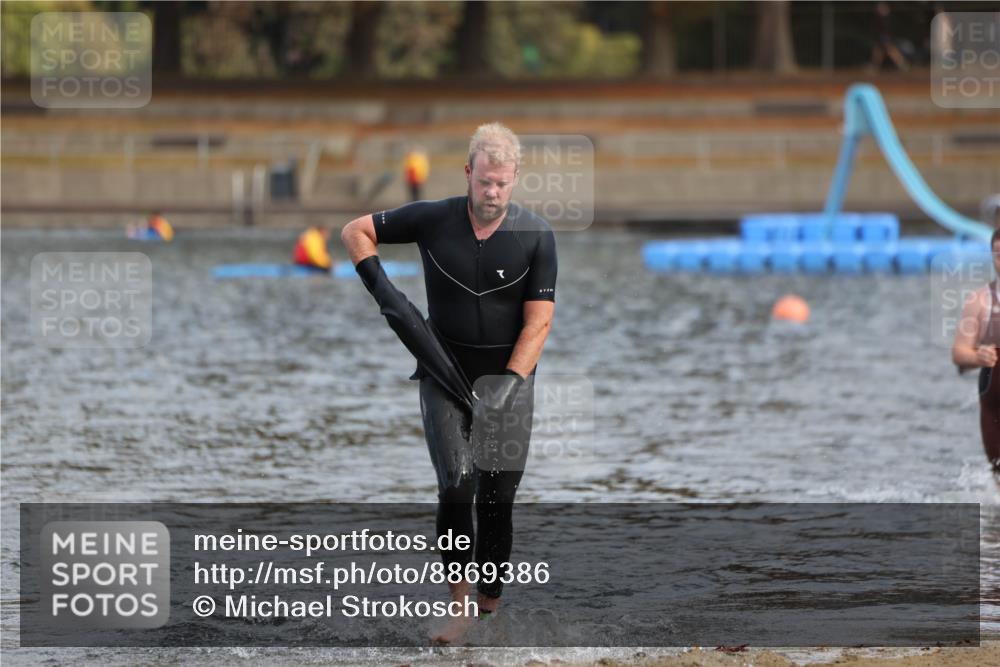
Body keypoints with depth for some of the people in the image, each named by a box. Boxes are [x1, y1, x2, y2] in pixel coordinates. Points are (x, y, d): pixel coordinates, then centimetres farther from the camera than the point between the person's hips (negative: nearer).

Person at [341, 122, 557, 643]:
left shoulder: (536, 236, -8)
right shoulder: (433, 220, -7)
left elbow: (538, 322, -10)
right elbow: (355, 231, 5)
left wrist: (509, 384, -19)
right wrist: (382, 288, -8)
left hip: (508, 373, 0)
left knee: (497, 497, 0)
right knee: (456, 485, -14)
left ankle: (490, 604, 11)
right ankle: (459, 605, -10)